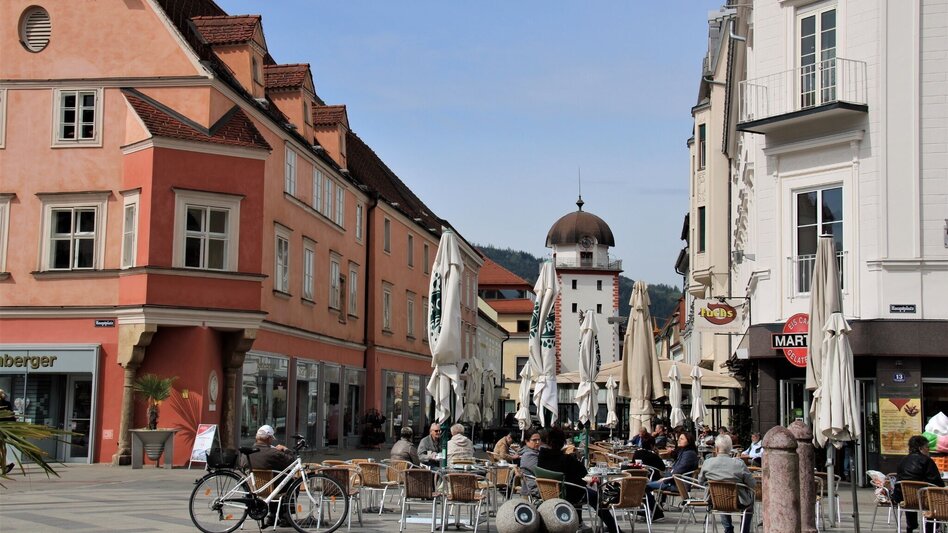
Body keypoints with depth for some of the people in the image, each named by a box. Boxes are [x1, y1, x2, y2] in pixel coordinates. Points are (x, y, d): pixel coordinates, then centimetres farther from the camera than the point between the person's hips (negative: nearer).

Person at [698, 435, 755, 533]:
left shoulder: (707, 463, -16)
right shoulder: (739, 463, -23)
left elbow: (700, 480, 2)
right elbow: (751, 484, -13)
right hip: (738, 503, -2)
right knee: (750, 499, 32)